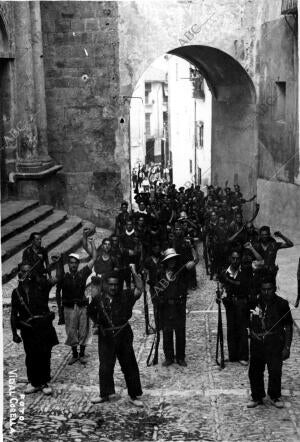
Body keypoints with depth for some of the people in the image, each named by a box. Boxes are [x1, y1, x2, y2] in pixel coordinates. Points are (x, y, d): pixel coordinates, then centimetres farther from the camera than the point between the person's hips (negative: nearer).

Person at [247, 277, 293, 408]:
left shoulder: (282, 304, -8)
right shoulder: (255, 302, 0)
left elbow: (288, 327, -3)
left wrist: (287, 347, -5)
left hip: (274, 344, -3)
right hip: (256, 344, 3)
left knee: (275, 371, -1)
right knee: (254, 371, 8)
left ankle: (275, 396, 22)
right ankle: (257, 397, 26)